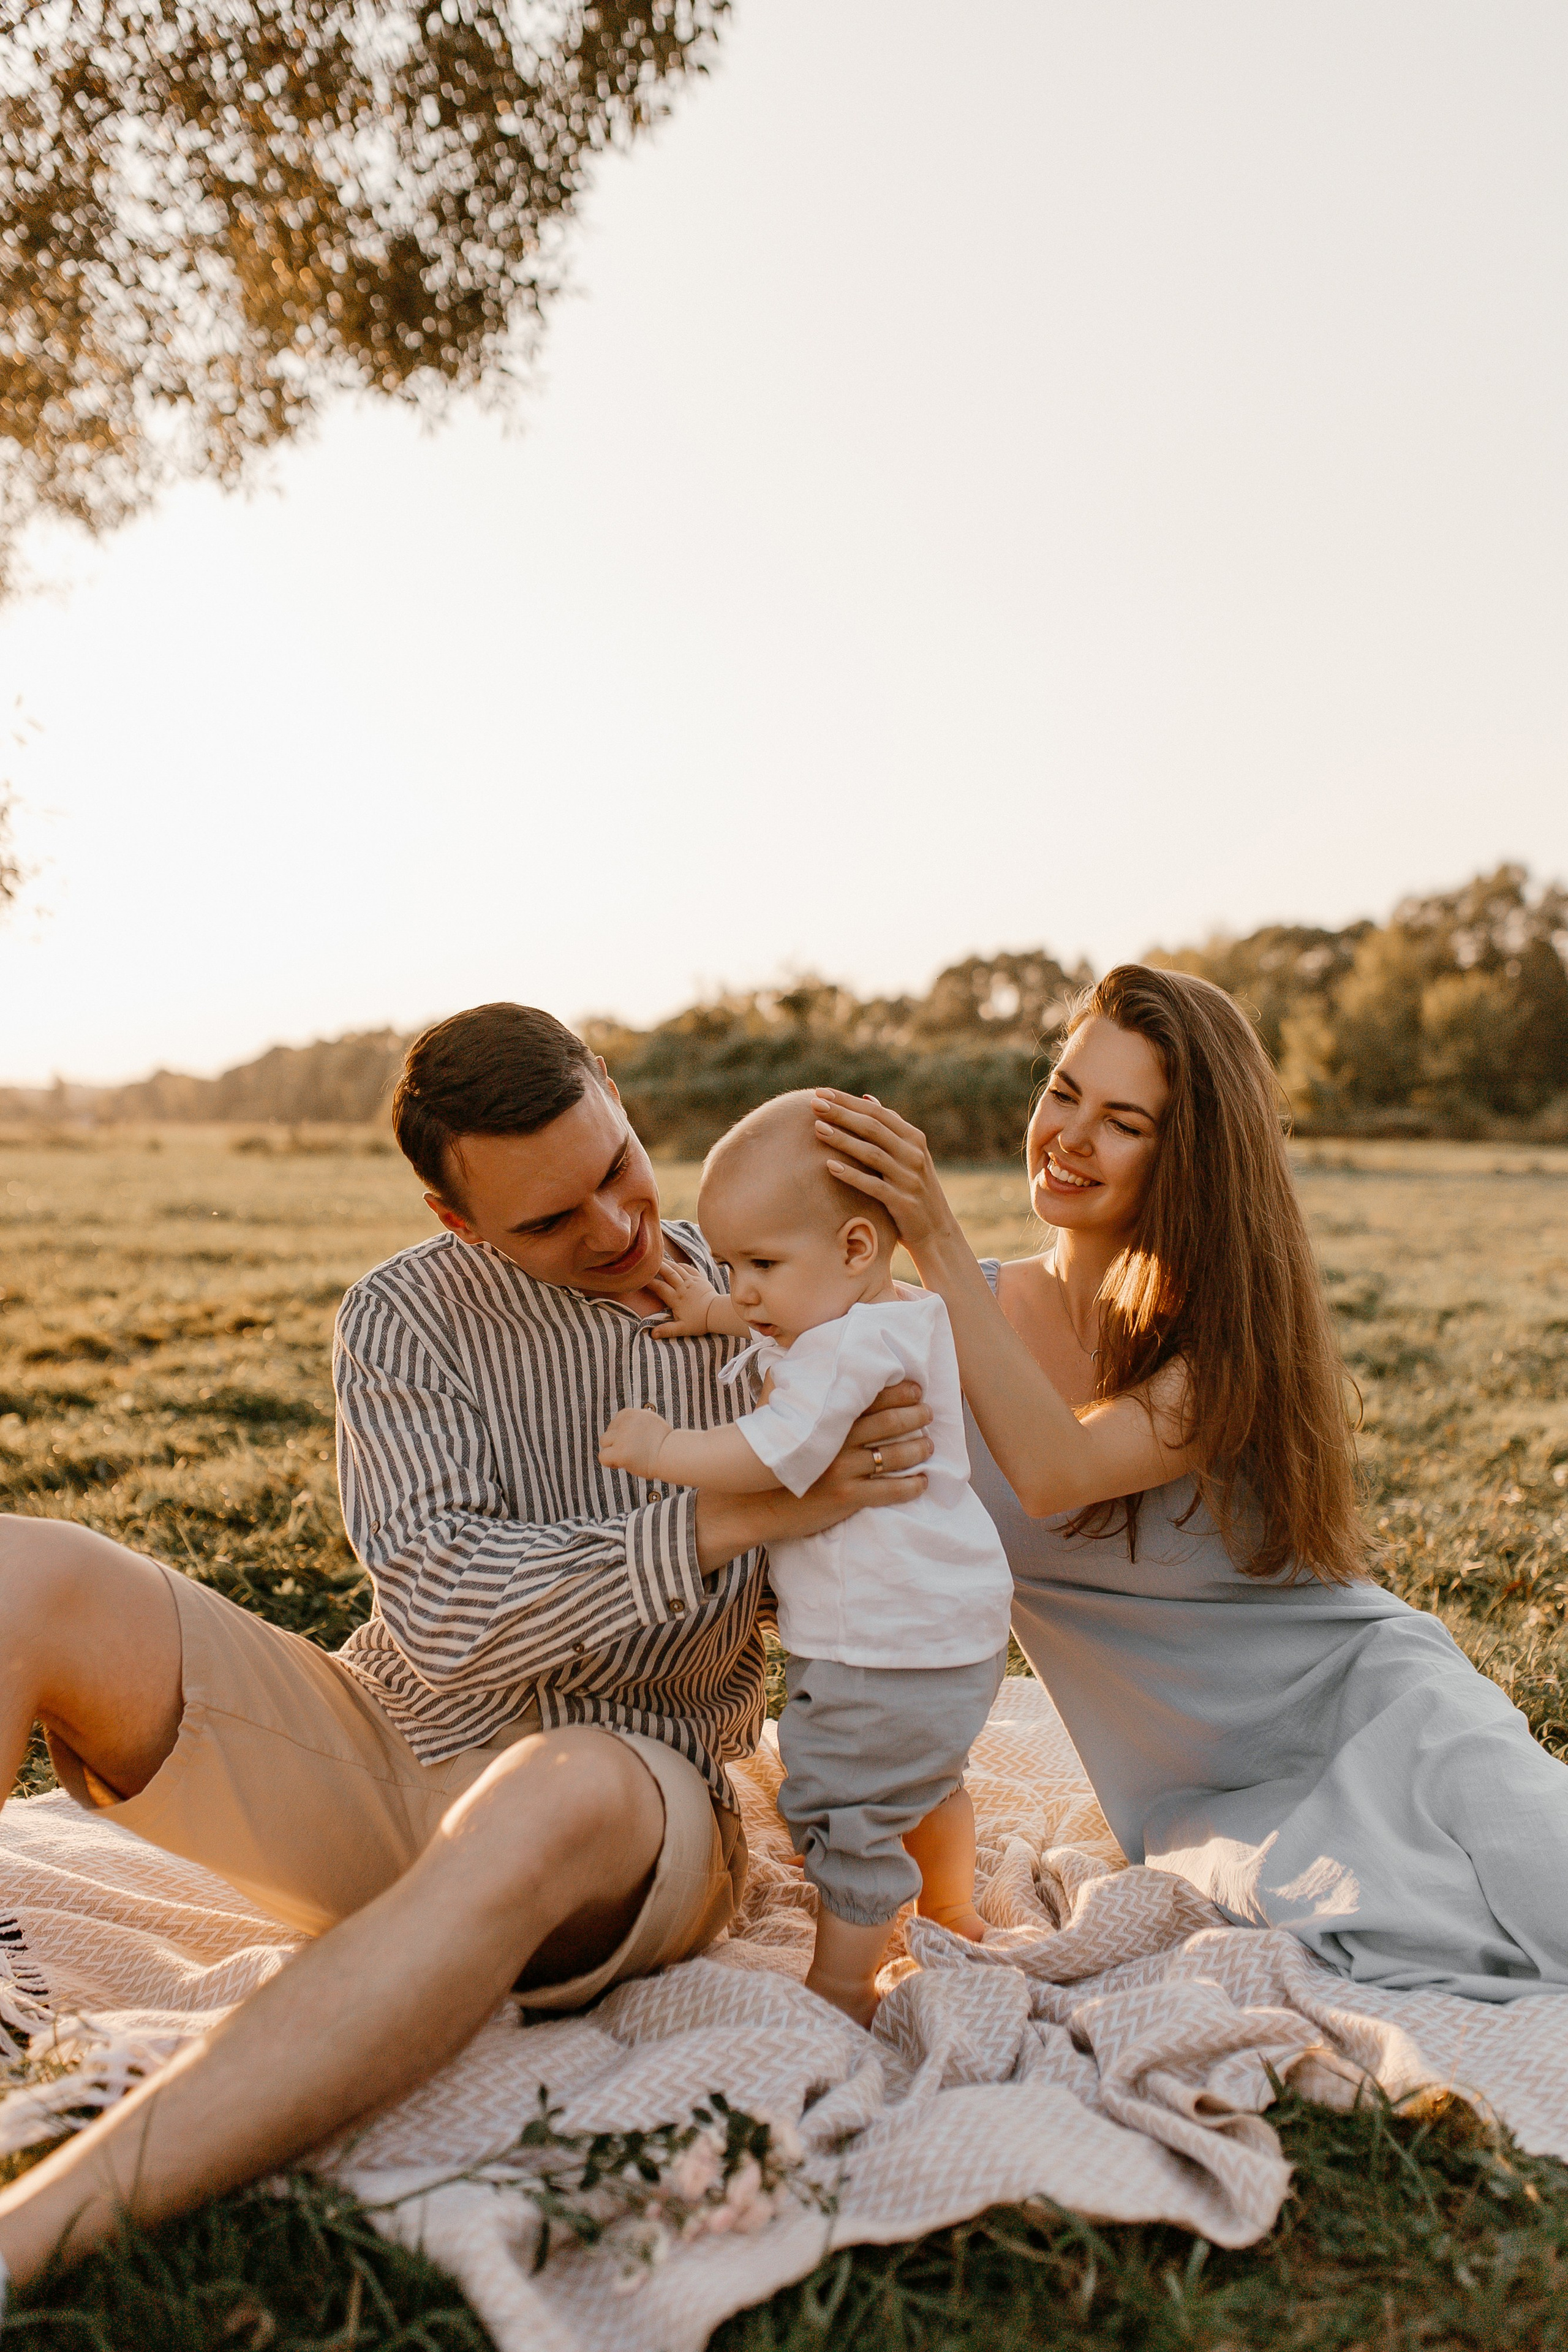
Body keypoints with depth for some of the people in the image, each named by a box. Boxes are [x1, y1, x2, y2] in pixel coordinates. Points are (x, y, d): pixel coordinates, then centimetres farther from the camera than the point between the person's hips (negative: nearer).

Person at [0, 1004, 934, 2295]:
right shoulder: (409, 1314, -2)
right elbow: (441, 1611, -16)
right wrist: (726, 1519, -24)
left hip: (631, 1809, -1)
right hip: (386, 1754, 1)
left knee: (553, 1803, -41)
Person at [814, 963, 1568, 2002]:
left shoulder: (1235, 1327, -12)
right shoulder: (954, 1322, -3)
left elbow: (1056, 1472, -28)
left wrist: (937, 1239, -33)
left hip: (1355, 1682, -1)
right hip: (1196, 1793, 2)